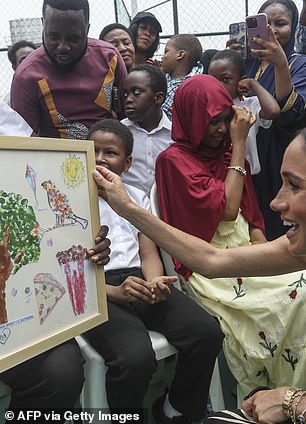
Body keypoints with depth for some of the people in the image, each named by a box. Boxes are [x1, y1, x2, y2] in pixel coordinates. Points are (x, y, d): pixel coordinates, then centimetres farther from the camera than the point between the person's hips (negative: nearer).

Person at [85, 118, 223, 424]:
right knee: (136, 357, -33)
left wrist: (154, 282, -12)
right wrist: (114, 292, -17)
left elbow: (149, 254, 13)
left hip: (139, 282, 4)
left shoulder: (137, 197, 20)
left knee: (207, 332, -20)